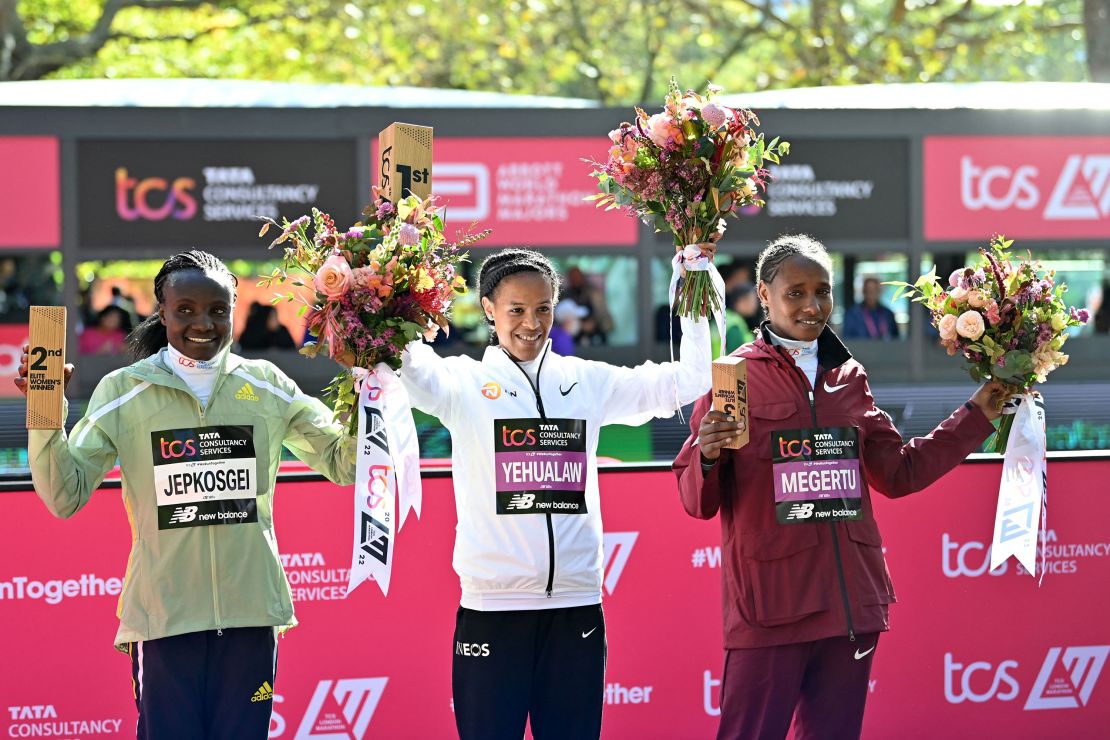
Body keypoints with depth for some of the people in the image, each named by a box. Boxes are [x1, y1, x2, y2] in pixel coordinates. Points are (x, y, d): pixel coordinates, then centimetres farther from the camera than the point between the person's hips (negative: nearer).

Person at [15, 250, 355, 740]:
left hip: (251, 611, 2)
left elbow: (343, 462, 10)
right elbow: (66, 497, -3)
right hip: (163, 618, -2)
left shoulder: (266, 386, 7)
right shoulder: (123, 392, 0)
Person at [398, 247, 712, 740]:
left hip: (576, 608, 3)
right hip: (491, 607, -3)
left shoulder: (587, 382, 10)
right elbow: (408, 368, -19)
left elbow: (690, 380, 10)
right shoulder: (464, 382, 2)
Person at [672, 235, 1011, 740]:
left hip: (851, 602, 5)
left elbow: (898, 472, 22)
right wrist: (708, 457, -25)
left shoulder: (848, 376, 14)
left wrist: (977, 415, 20)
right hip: (771, 604, -5)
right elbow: (698, 503, -3)